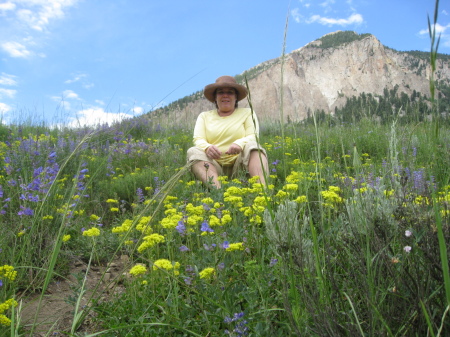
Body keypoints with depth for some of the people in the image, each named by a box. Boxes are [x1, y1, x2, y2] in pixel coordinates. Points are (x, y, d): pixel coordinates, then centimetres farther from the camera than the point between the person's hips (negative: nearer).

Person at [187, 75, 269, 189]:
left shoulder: (247, 113, 14)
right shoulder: (204, 116, 16)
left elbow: (253, 137, -2)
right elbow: (198, 140, 1)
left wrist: (240, 144, -26)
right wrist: (207, 147, -24)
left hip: (239, 164, 0)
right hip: (214, 166, 1)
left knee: (252, 146, -28)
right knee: (193, 152, -26)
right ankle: (217, 189, -53)